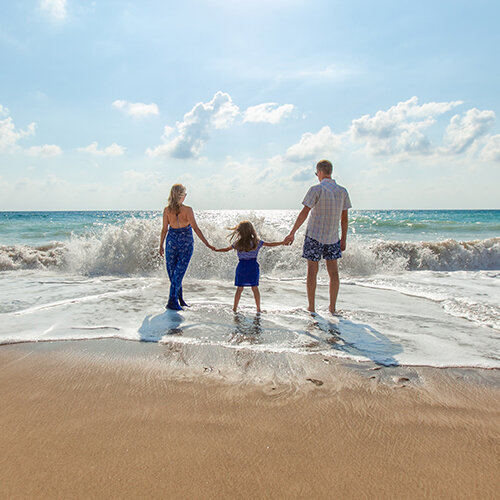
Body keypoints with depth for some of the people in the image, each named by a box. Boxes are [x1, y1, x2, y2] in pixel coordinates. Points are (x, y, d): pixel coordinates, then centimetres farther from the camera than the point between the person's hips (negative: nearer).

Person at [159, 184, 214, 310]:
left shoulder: (167, 210, -4)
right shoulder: (187, 210, -12)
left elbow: (164, 229, 0)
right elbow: (195, 228, -14)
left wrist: (161, 245, 12)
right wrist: (207, 244, -10)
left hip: (172, 240, 2)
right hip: (186, 241, -2)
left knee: (172, 271, 14)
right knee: (179, 271, 1)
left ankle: (179, 298, 21)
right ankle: (172, 301, -1)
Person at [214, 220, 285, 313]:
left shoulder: (237, 244, -3)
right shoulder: (257, 242, -3)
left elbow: (226, 249, 9)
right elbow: (271, 244, 2)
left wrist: (216, 249, 27)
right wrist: (283, 242, 14)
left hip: (242, 267, 0)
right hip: (253, 267, 0)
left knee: (239, 288, 7)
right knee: (255, 288, 7)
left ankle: (234, 308, 12)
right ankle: (258, 309, 12)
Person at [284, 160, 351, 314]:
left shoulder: (316, 190, -10)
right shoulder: (342, 191, 4)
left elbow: (304, 213, -14)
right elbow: (344, 218, 7)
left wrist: (292, 233, -11)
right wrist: (344, 239, 15)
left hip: (314, 236, -4)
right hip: (333, 237, 4)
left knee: (312, 271, 3)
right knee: (333, 271, 9)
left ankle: (311, 308, 9)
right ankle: (332, 307, 14)